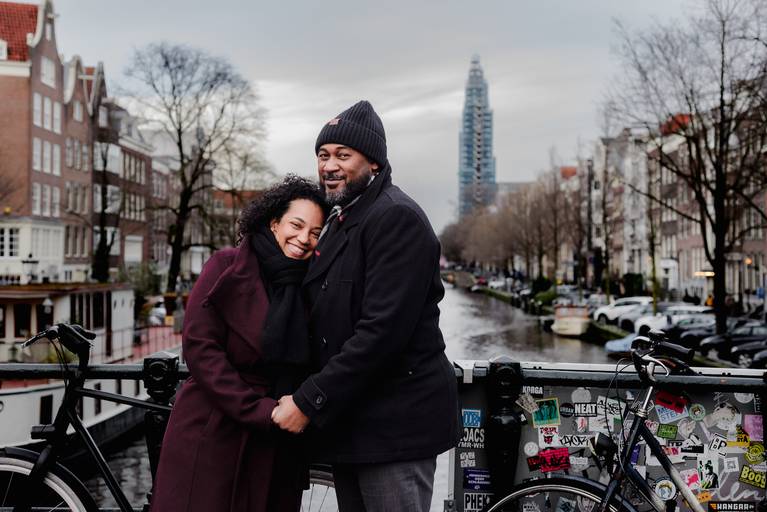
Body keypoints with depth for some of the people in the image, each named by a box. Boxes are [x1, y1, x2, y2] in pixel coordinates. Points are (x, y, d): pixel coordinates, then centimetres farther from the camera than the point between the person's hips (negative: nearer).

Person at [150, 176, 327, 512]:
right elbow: (199, 347, -13)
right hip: (213, 437, -3)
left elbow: (307, 370, 10)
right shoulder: (228, 267, -6)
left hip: (276, 446, 4)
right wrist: (258, 410, -17)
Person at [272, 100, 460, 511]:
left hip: (395, 423, -9)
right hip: (348, 420, 9)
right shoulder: (340, 219, 17)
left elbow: (382, 330, -23)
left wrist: (309, 401, -20)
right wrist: (306, 397, 6)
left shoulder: (397, 218, -14)